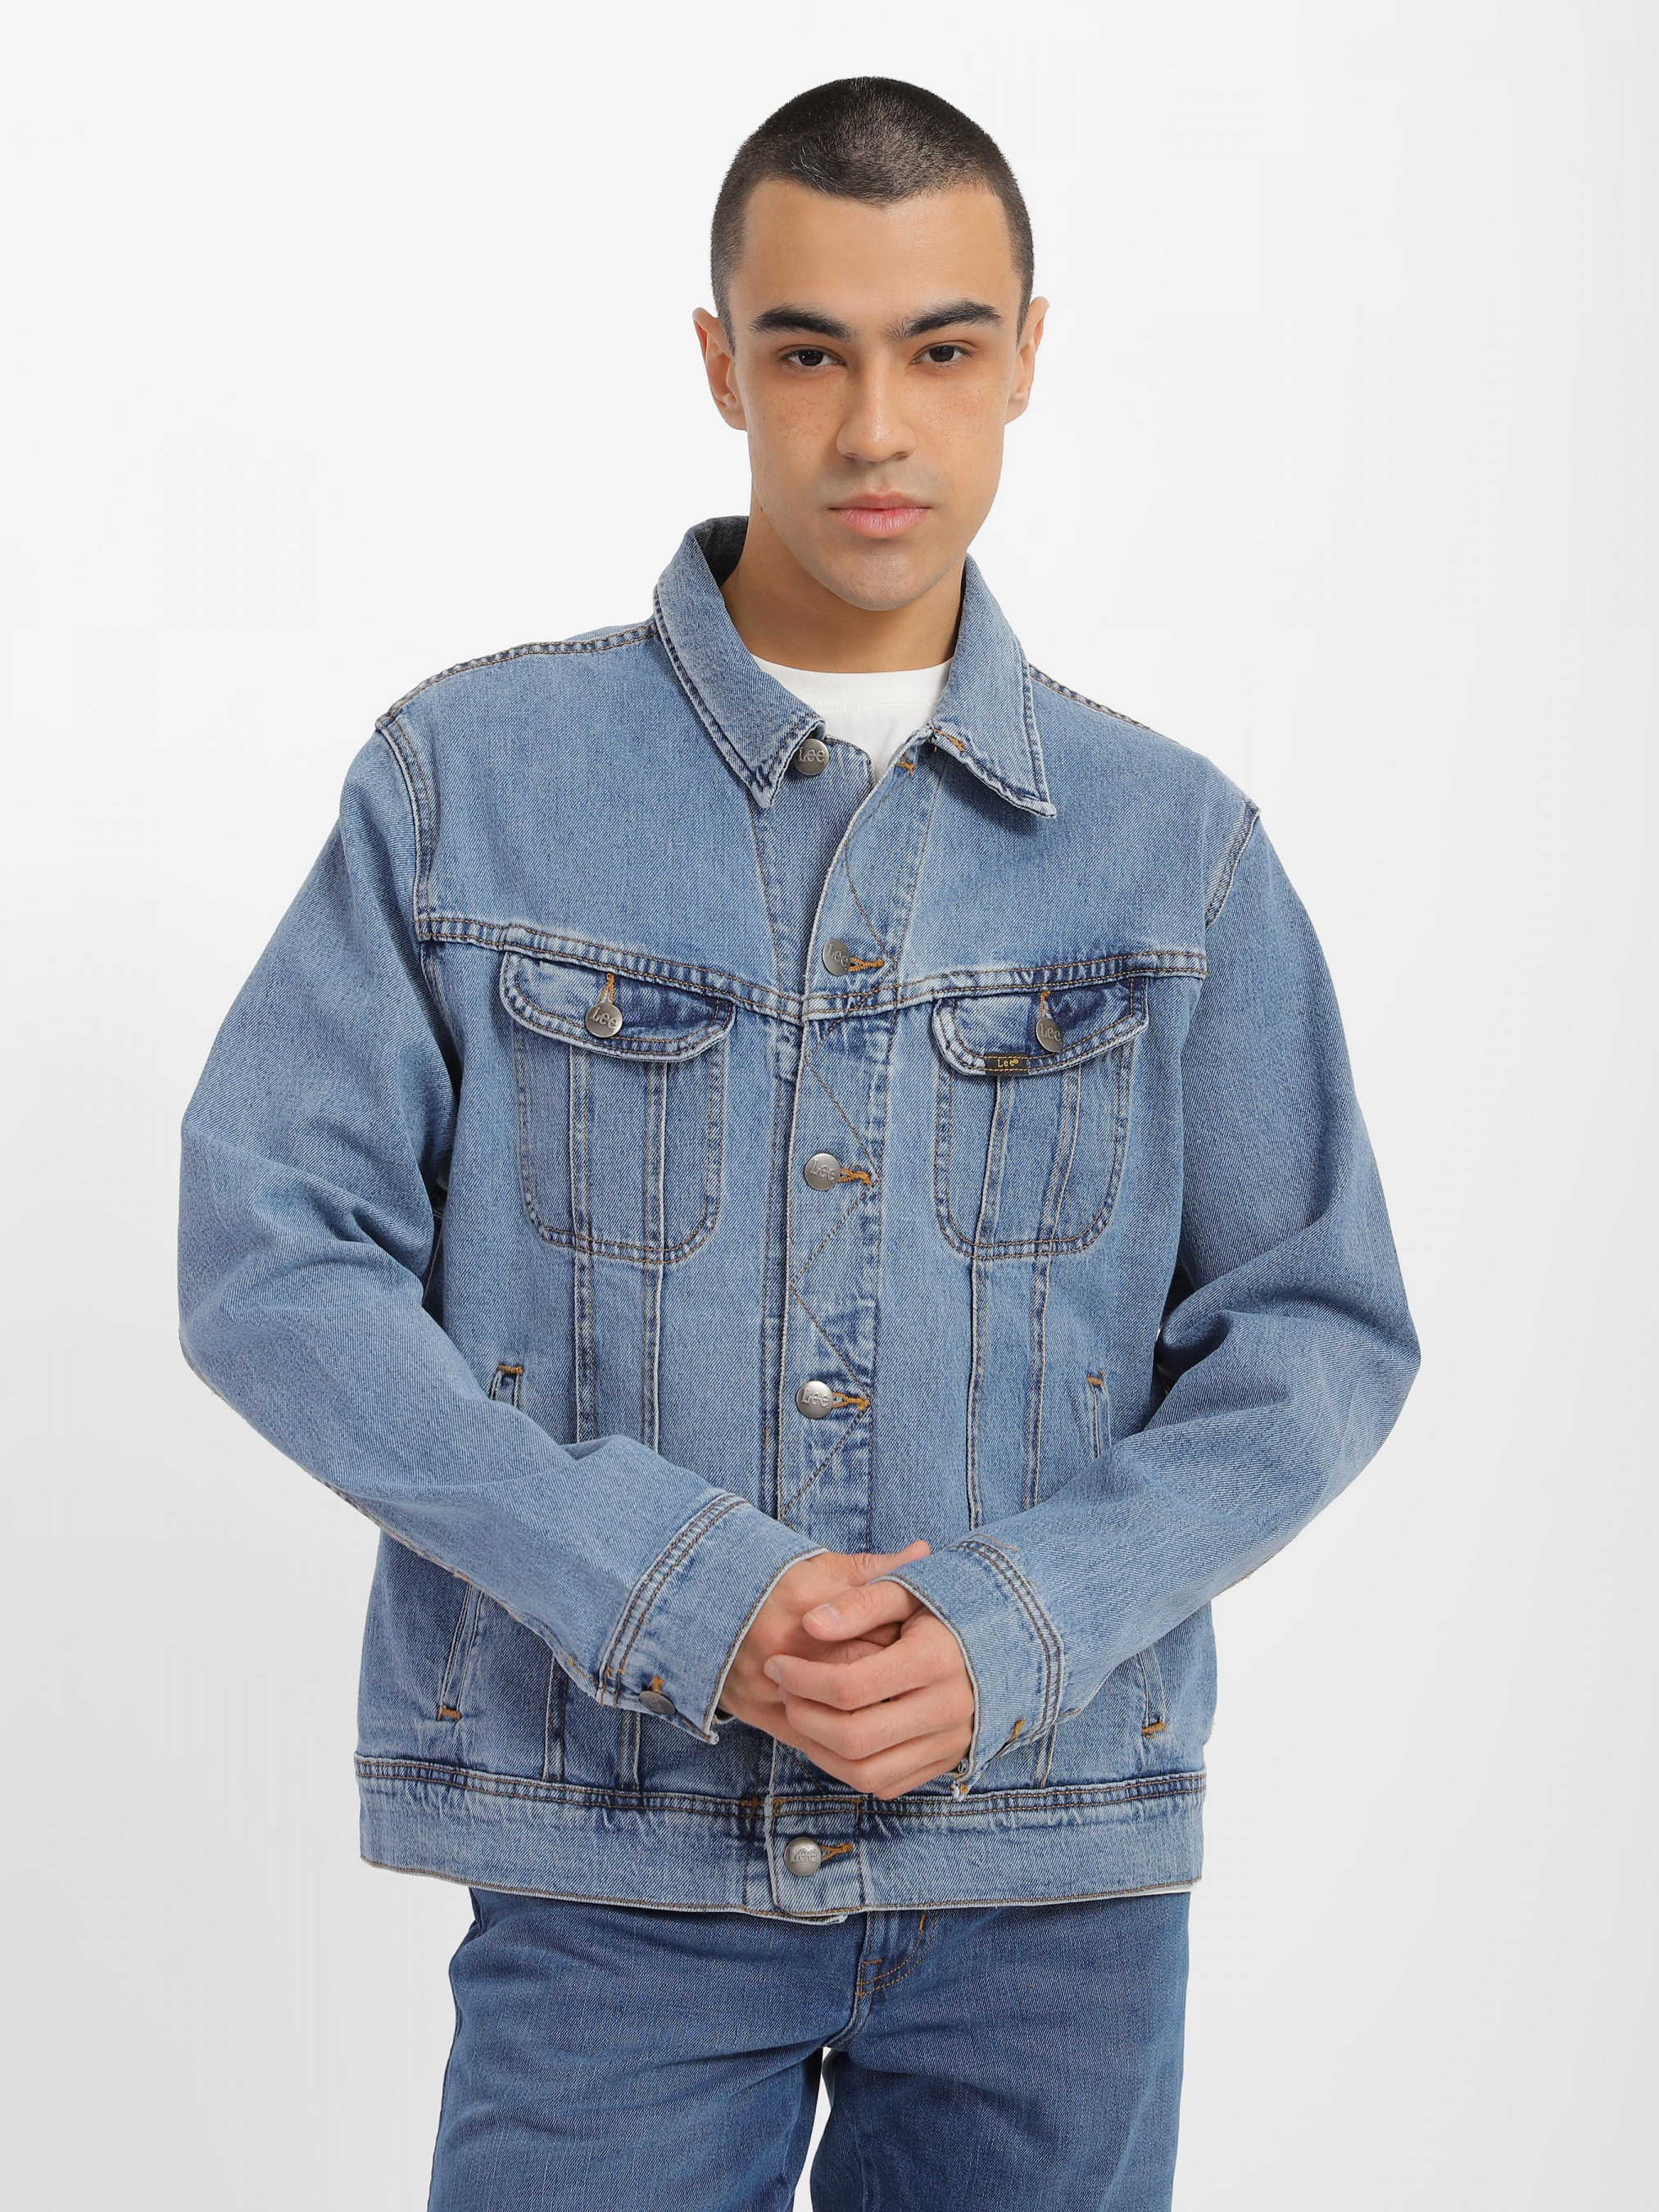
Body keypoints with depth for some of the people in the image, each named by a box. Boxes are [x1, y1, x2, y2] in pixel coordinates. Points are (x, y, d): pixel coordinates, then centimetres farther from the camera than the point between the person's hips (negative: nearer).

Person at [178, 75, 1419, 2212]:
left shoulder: (1173, 840, 4)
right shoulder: (471, 775, 0)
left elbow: (1319, 1324, 5)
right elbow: (268, 1251, -4)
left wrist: (1016, 1629, -11)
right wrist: (672, 1589, -14)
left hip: (1054, 1864, 2)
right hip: (613, 1854, -1)